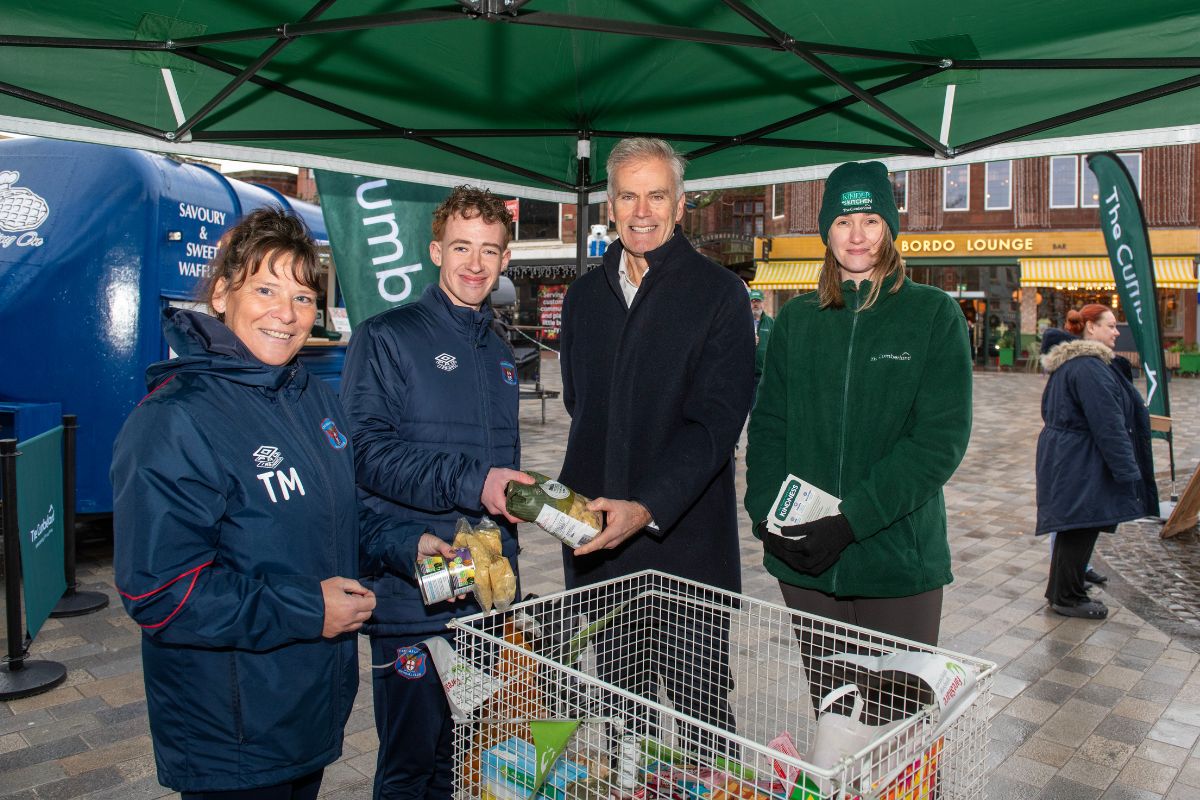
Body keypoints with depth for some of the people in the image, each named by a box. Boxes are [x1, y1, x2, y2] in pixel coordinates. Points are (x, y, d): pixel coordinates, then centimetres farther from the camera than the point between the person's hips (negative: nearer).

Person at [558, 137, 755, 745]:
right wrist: (586, 492, 9)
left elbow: (716, 420, -14)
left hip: (686, 538, -4)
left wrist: (646, 507, -24)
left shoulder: (720, 293, -4)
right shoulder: (584, 295, 12)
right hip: (595, 536, 5)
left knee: (699, 706, 4)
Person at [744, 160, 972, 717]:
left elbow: (942, 437, -10)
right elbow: (767, 426, 7)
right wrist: (768, 514, -8)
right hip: (804, 563, 3)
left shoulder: (934, 315, -1)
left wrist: (853, 518, -18)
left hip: (899, 561, -2)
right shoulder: (796, 320, 9)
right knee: (827, 709, 14)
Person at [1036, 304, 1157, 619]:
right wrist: (1127, 470, -18)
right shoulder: (1090, 367, -20)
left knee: (1073, 528, 18)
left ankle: (1061, 592, 28)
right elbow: (1108, 424, -22)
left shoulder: (1066, 362, 14)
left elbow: (1050, 410, 22)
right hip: (1080, 463, -11)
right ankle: (1068, 598, 9)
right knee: (1082, 527, -1)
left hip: (1061, 457, 11)